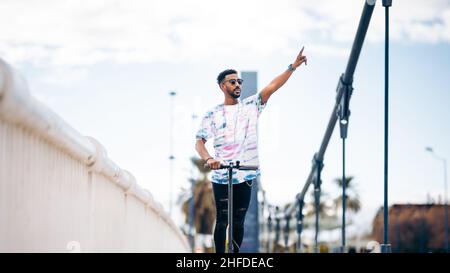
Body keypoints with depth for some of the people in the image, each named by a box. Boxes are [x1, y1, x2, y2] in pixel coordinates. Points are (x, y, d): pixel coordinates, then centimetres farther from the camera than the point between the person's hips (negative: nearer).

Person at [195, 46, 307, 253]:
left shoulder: (250, 106, 8)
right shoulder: (213, 114, 3)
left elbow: (272, 87, -2)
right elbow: (199, 142, -3)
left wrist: (293, 67, -13)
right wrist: (208, 159, -24)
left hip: (245, 175, 2)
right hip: (221, 176, -2)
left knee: (238, 221, 9)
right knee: (222, 221, 0)